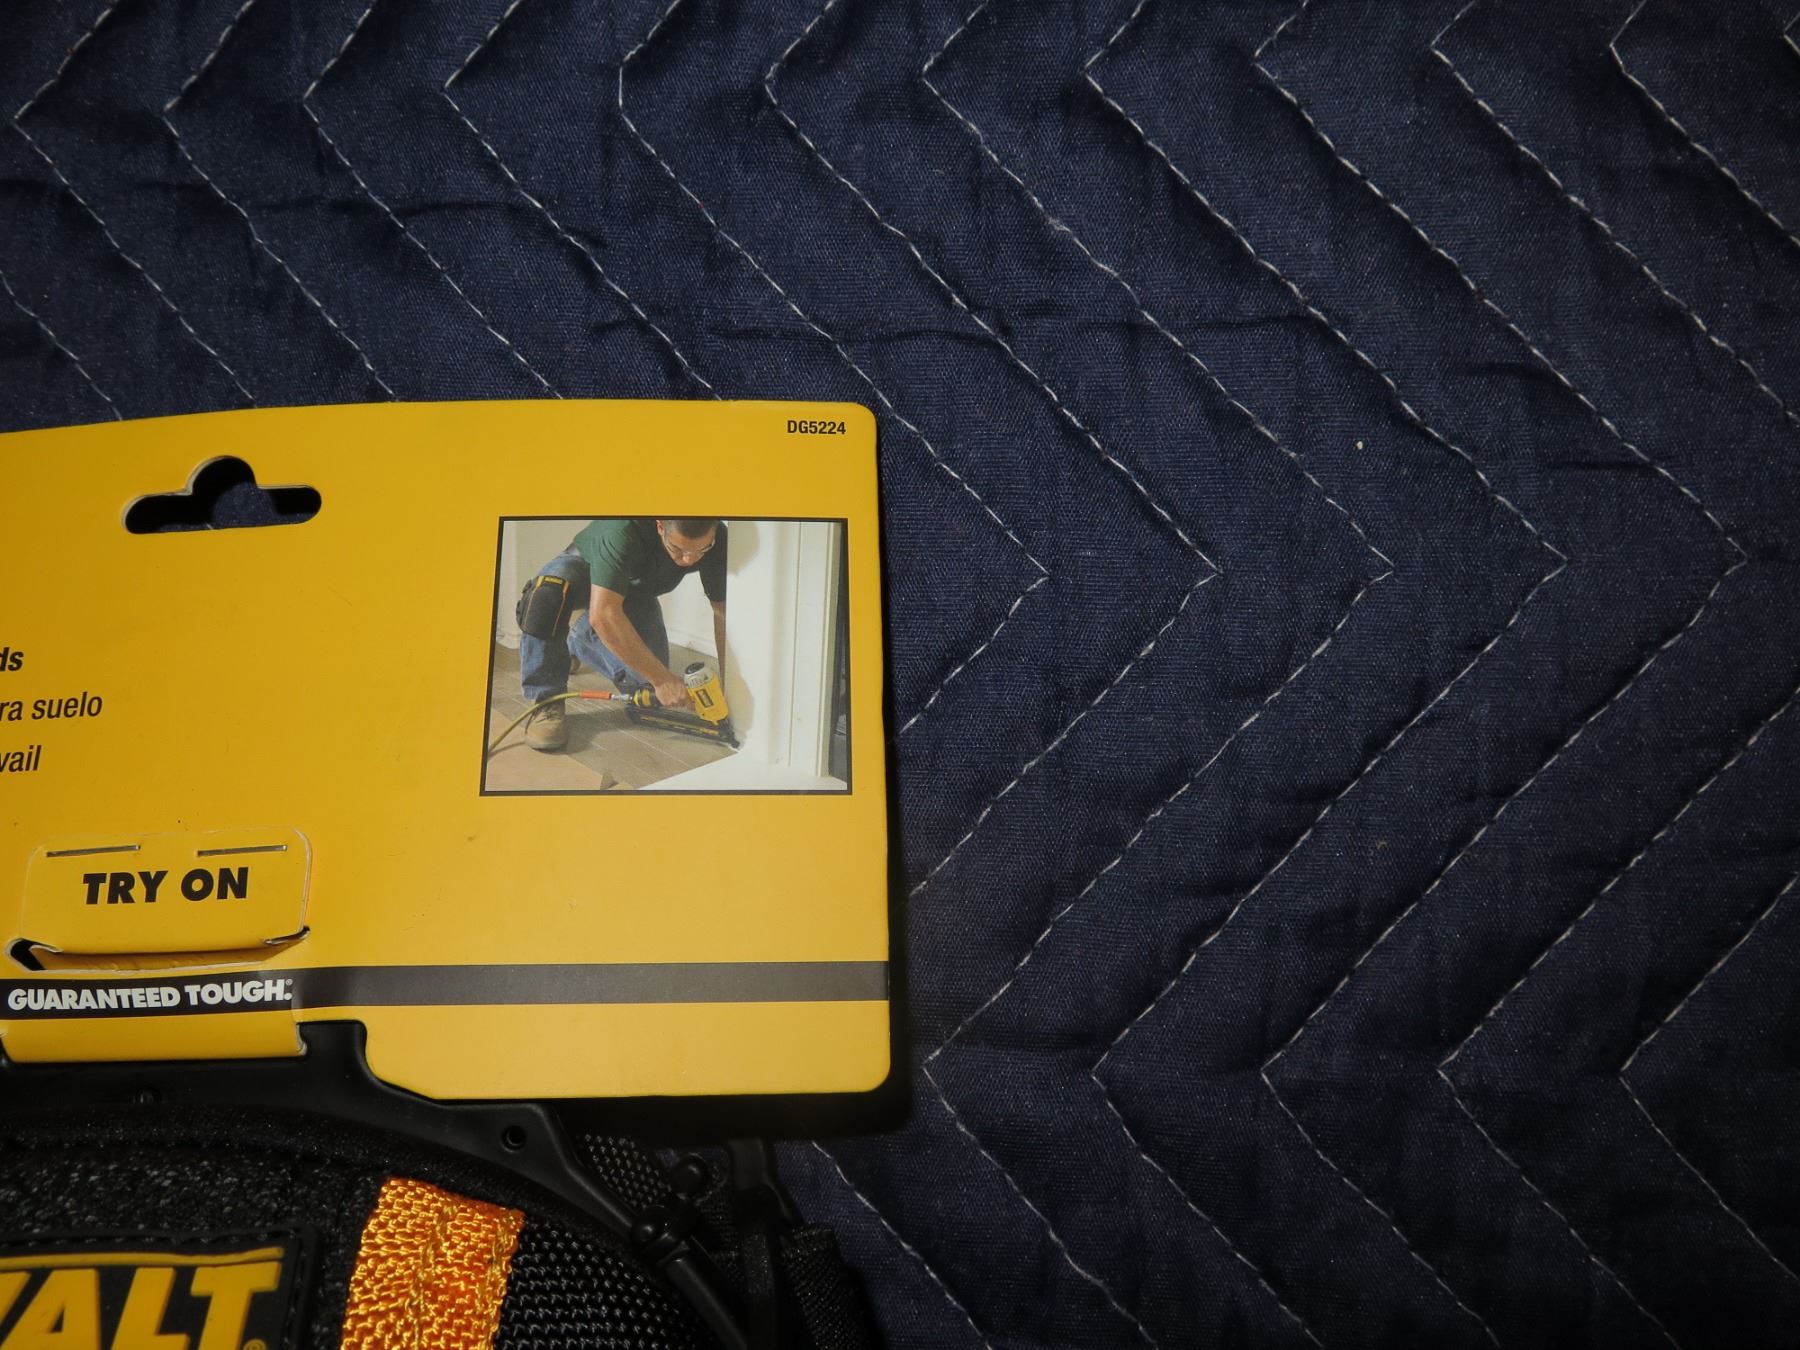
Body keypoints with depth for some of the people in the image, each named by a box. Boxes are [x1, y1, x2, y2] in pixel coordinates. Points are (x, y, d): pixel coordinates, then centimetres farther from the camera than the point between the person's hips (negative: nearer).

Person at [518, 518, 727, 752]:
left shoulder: (718, 540, -29)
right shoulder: (624, 527, -43)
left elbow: (724, 613, -20)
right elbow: (603, 613, -48)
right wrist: (662, 678, -46)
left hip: (634, 592, 5)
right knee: (555, 580, -39)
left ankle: (582, 635, 21)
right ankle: (545, 701, -25)